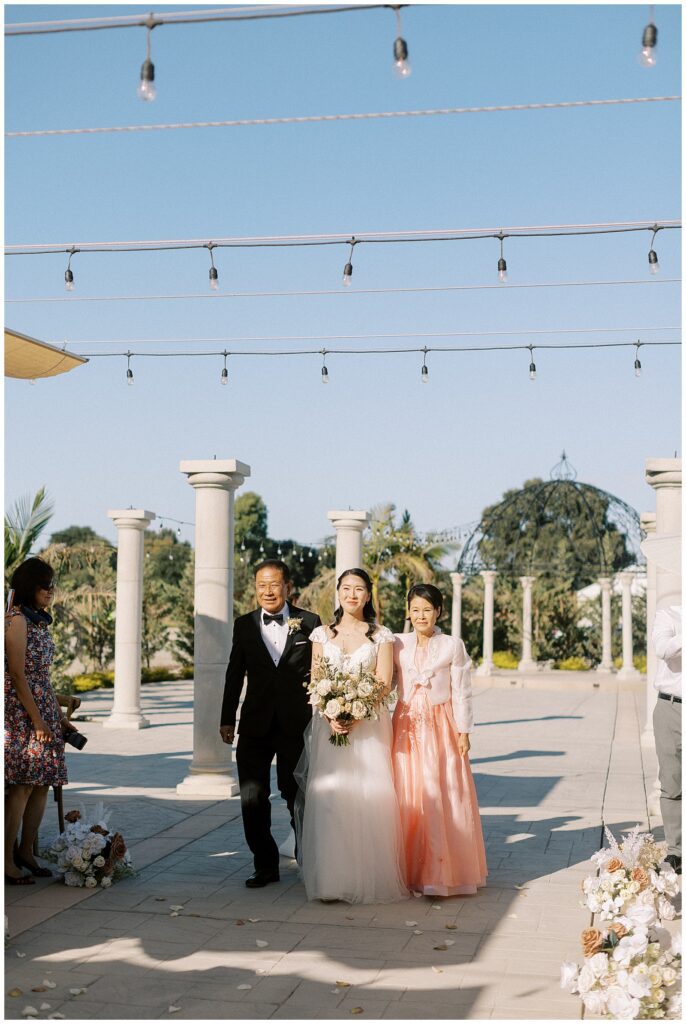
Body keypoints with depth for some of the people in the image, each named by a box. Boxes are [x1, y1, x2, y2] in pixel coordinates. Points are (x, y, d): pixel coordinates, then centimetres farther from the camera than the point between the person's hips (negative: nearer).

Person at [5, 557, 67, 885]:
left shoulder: (39, 620, 14)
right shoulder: (16, 620, -12)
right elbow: (17, 674, -16)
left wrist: (55, 712, 15)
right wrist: (37, 720, -17)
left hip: (43, 706, 9)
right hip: (21, 710, -9)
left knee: (43, 783, 8)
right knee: (24, 784, -9)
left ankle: (26, 852, 17)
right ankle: (8, 861, -2)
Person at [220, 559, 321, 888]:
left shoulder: (309, 623, -2)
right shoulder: (244, 625, 4)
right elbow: (235, 674, 8)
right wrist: (227, 719, 8)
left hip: (297, 725, -2)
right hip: (255, 725, 2)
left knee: (298, 795, 12)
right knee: (252, 798, 1)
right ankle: (265, 865, 15)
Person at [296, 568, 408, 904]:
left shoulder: (381, 636, 5)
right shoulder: (322, 634, 11)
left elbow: (383, 683, -2)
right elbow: (315, 682, 6)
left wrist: (355, 715, -15)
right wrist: (331, 717, -11)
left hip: (368, 725, -1)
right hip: (328, 723, 1)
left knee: (369, 797, -6)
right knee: (328, 797, -5)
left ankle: (369, 877, 3)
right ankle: (330, 878, 0)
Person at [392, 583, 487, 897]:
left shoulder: (453, 646, -1)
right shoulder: (398, 644, 5)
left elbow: (461, 693, 0)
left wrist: (463, 732, -2)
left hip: (441, 728, -2)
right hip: (406, 728, 2)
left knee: (442, 798, -3)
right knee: (408, 798, 3)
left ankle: (442, 872, 6)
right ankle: (411, 870, 12)